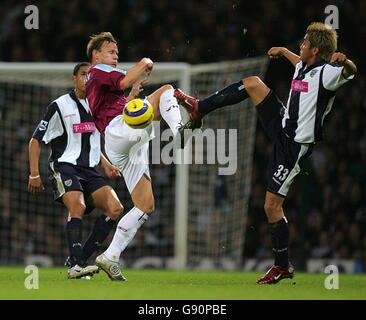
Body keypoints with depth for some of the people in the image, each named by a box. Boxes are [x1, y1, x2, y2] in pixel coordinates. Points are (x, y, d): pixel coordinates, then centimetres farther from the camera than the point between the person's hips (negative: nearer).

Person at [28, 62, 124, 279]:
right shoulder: (60, 106, -1)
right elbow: (36, 141, 1)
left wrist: (106, 165, 17)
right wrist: (34, 174, -6)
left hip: (89, 171, 6)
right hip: (64, 167, -6)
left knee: (115, 208, -15)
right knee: (78, 206, -31)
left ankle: (80, 259, -10)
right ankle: (76, 266, -34)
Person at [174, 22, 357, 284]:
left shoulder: (326, 73, -21)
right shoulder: (303, 67, 6)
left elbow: (350, 71, -41)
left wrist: (344, 61, -62)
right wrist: (283, 51, 44)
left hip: (293, 145, -8)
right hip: (282, 123, 8)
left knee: (272, 205, -5)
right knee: (252, 83, 7)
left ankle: (283, 266, 9)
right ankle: (198, 109, 21)